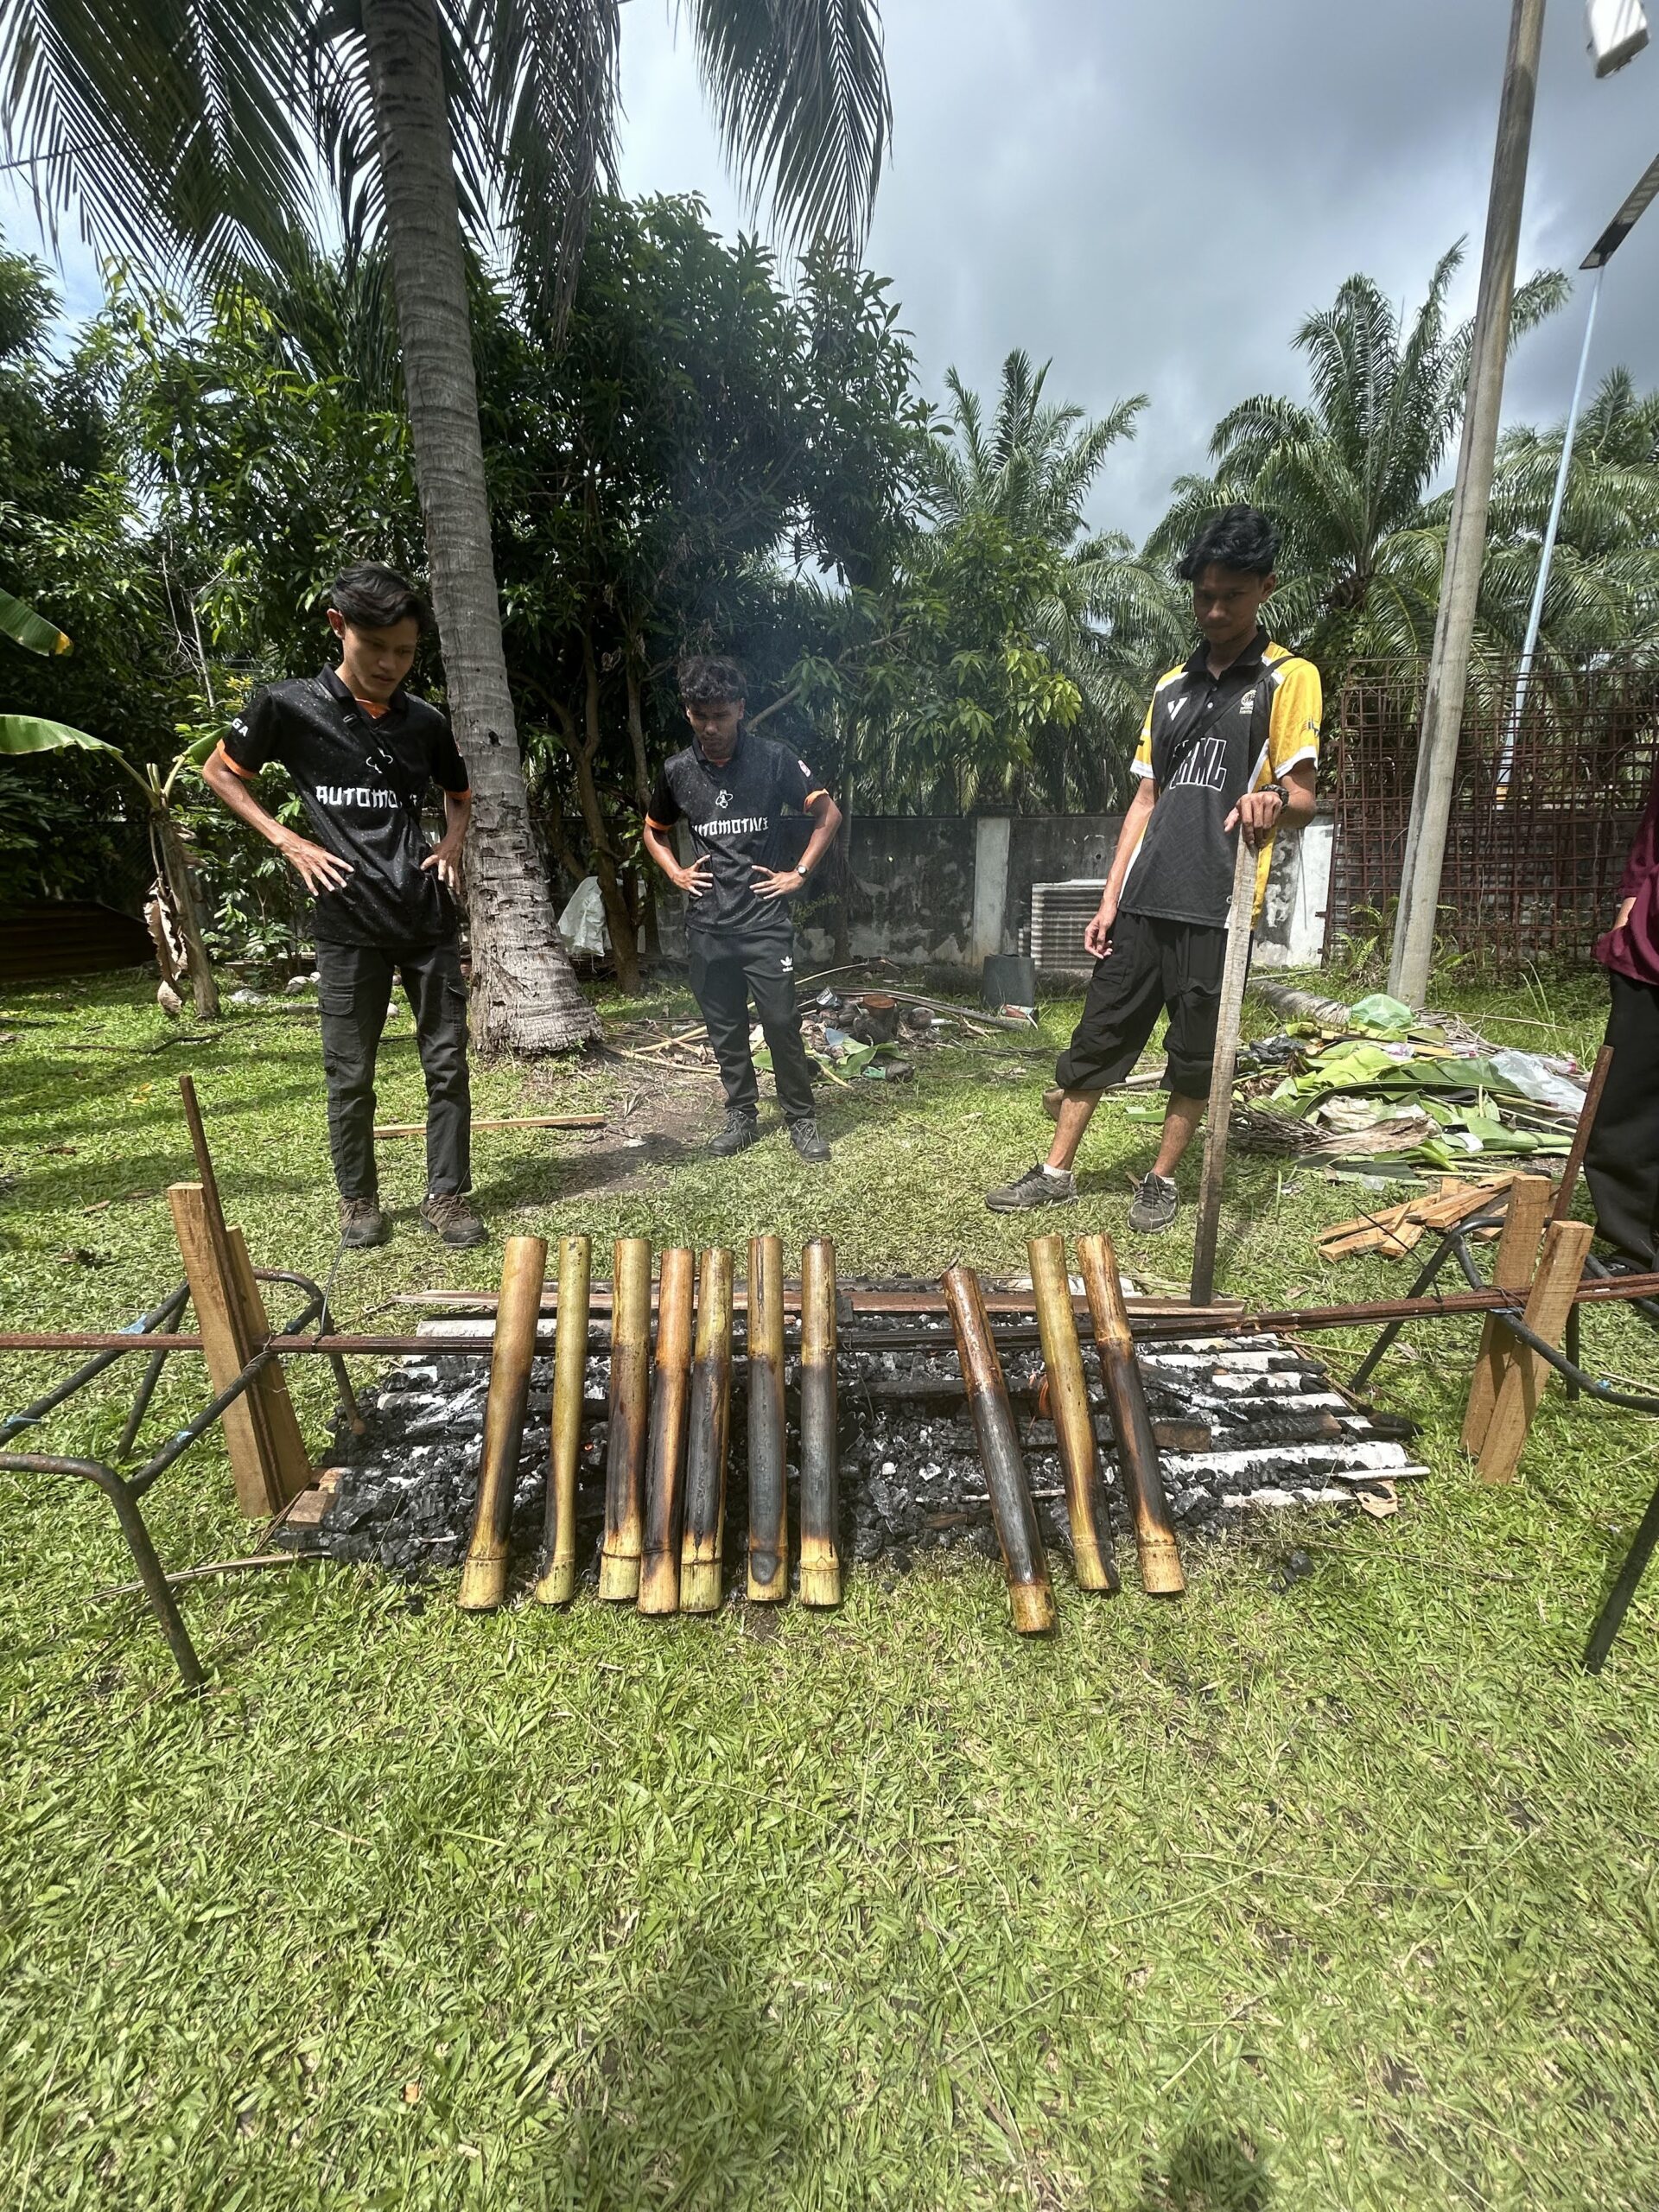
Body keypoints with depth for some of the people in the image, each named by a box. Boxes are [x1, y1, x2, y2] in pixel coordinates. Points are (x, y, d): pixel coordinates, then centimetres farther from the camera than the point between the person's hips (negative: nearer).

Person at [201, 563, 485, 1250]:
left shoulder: (425, 722, 8)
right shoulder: (288, 706, 0)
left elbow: (460, 796, 24)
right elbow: (221, 773, 12)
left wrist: (453, 841, 4)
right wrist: (288, 842, -1)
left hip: (429, 919, 2)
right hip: (349, 926, -2)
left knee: (447, 1064, 3)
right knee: (349, 1076, 4)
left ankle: (447, 1195, 16)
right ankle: (358, 1200, 23)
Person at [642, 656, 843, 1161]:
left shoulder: (774, 759, -4)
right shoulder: (677, 771, 6)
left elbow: (828, 813, 3)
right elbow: (654, 830, 23)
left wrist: (800, 873, -3)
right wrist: (675, 874, 7)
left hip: (765, 918, -3)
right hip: (707, 924, 3)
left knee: (781, 1021, -4)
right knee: (724, 1027, 8)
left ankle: (801, 1119, 11)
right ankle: (741, 1115, 23)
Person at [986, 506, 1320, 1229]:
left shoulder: (1287, 678, 2)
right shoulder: (1172, 686, 17)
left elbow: (1304, 797, -5)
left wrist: (1274, 799, -30)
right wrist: (1110, 897, 10)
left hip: (1216, 906, -4)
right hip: (1143, 901, 5)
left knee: (1194, 1054, 4)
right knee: (1098, 1034, 6)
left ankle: (1162, 1179, 20)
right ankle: (1056, 1172, 16)